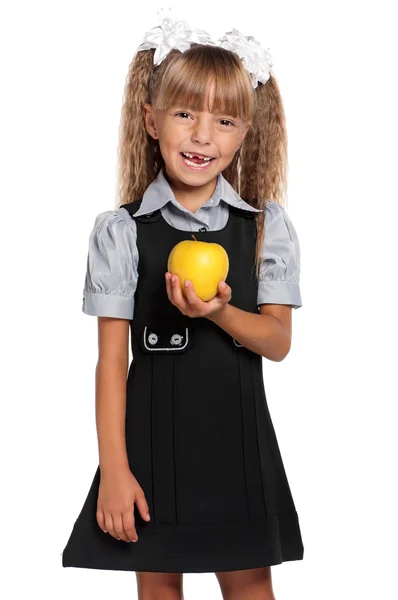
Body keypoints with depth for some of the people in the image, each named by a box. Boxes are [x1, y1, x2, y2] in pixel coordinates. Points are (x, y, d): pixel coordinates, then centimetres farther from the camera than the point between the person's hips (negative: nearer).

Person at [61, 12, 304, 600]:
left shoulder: (267, 224, 0)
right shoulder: (121, 230, -5)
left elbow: (278, 341, -3)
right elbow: (112, 358, -5)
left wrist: (219, 312, -23)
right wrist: (114, 469, -9)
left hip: (236, 431, 1)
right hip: (154, 430, -1)